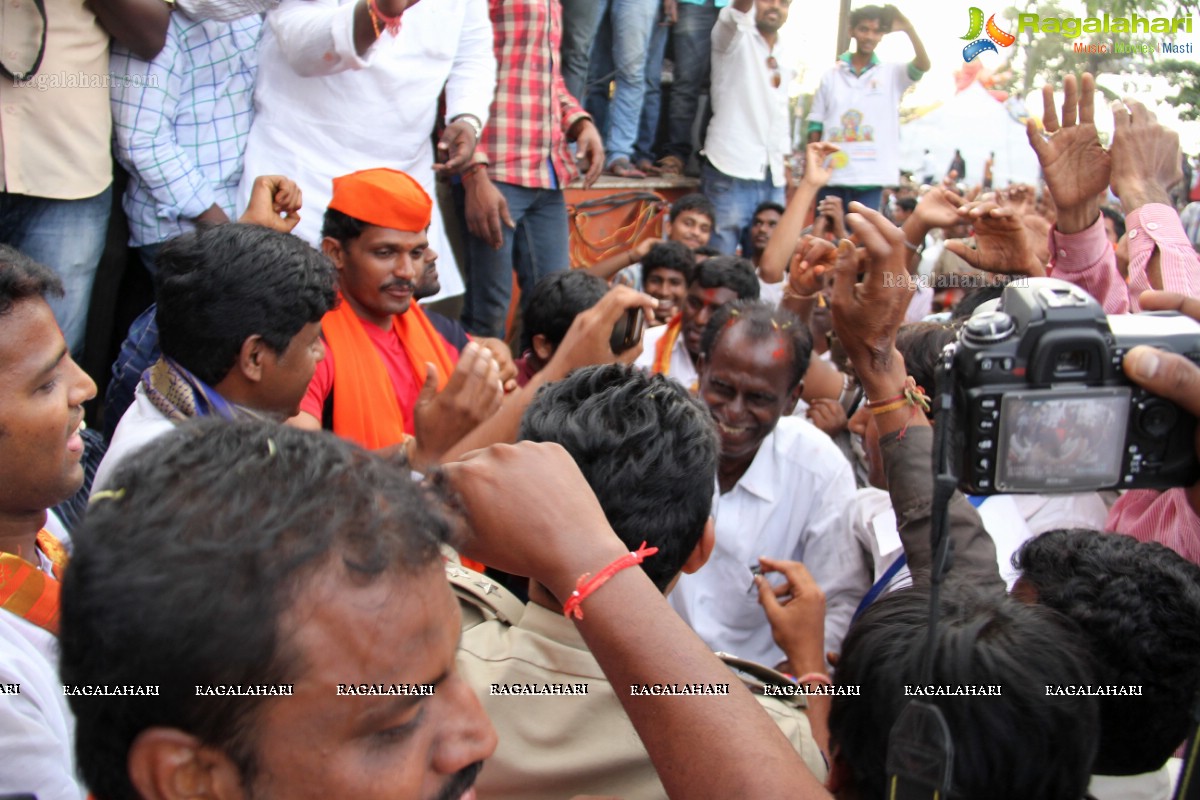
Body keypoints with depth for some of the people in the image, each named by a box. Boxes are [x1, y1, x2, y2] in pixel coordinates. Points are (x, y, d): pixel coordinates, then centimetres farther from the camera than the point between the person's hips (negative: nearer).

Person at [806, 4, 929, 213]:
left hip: (870, 178, -1)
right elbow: (816, 125, 10)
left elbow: (923, 65, -11)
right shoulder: (831, 76, 10)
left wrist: (907, 27, -17)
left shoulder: (892, 75, 8)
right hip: (831, 175, 1)